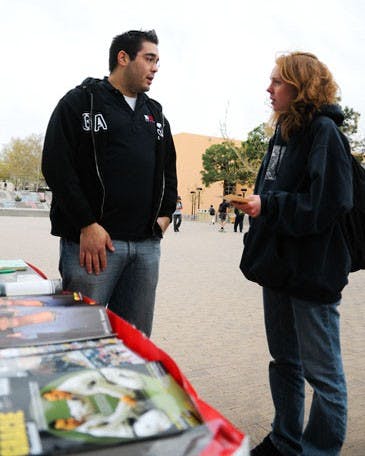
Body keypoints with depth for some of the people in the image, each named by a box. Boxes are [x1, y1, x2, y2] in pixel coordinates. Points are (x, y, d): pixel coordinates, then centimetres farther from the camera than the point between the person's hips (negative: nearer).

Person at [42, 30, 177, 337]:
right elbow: (57, 166, -7)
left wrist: (166, 213, 11)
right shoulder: (81, 102, 2)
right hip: (92, 239, -5)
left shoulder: (155, 113, 21)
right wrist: (87, 225, -14)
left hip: (147, 244, 6)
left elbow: (169, 167, 26)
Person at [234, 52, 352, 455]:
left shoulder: (324, 132, -11)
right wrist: (258, 256, 13)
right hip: (279, 268, 9)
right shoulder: (283, 132, 14)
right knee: (284, 362, 19)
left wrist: (267, 206, -14)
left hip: (312, 272, -9)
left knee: (322, 373, 6)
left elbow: (328, 204, -20)